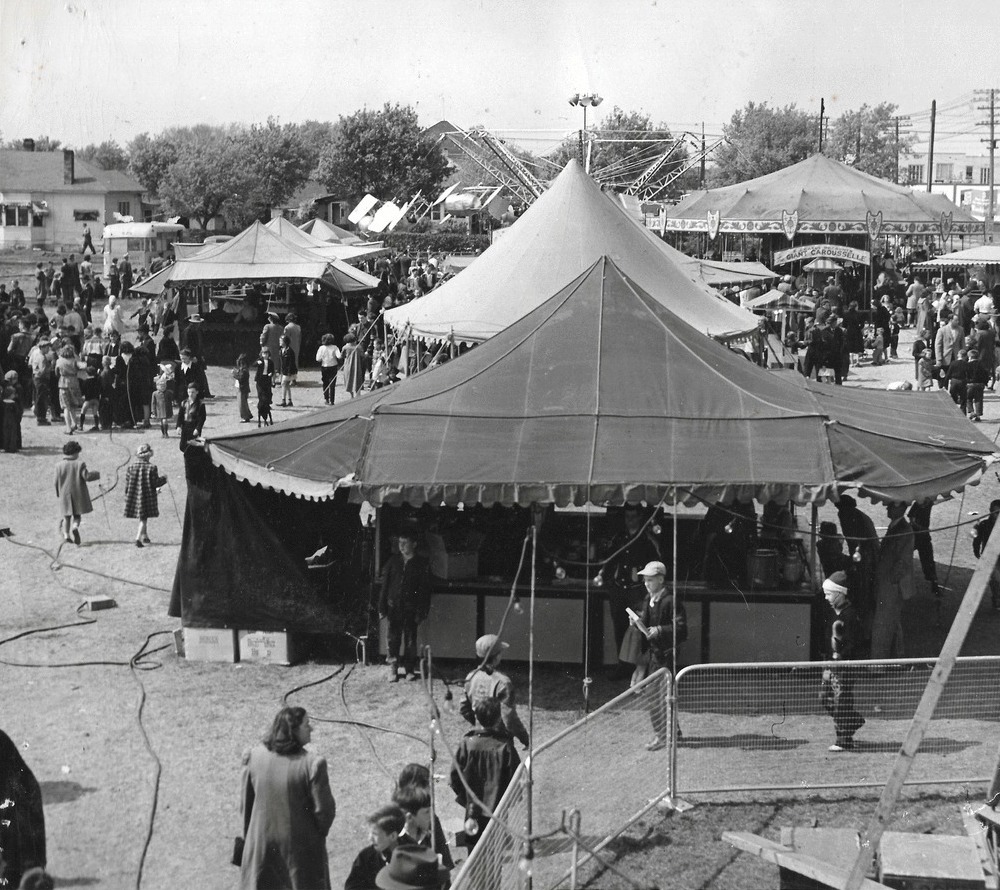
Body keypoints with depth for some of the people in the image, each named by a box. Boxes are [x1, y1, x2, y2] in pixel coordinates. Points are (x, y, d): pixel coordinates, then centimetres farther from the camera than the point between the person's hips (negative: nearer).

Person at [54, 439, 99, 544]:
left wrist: (58, 494, 15)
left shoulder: (59, 465, -2)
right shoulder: (80, 464, -9)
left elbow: (57, 481, 1)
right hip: (78, 495, -2)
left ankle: (66, 535, 1)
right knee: (77, 515, 9)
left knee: (67, 516, 13)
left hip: (65, 495, 2)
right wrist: (97, 475, 4)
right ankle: (75, 527, -20)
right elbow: (87, 476, -13)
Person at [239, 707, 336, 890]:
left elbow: (245, 801, 1)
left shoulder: (254, 756, -8)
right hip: (300, 847, -4)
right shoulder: (312, 764, -22)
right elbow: (324, 808, -15)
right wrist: (320, 833, 6)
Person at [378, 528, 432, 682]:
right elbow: (384, 585, 7)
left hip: (411, 608, -2)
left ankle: (410, 669, 15)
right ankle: (393, 670, 10)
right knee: (393, 639, 2)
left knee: (410, 640, 3)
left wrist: (422, 612, -7)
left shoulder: (422, 564, -2)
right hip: (394, 607, 2)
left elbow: (425, 590, -2)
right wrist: (382, 608, 3)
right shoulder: (393, 561, 5)